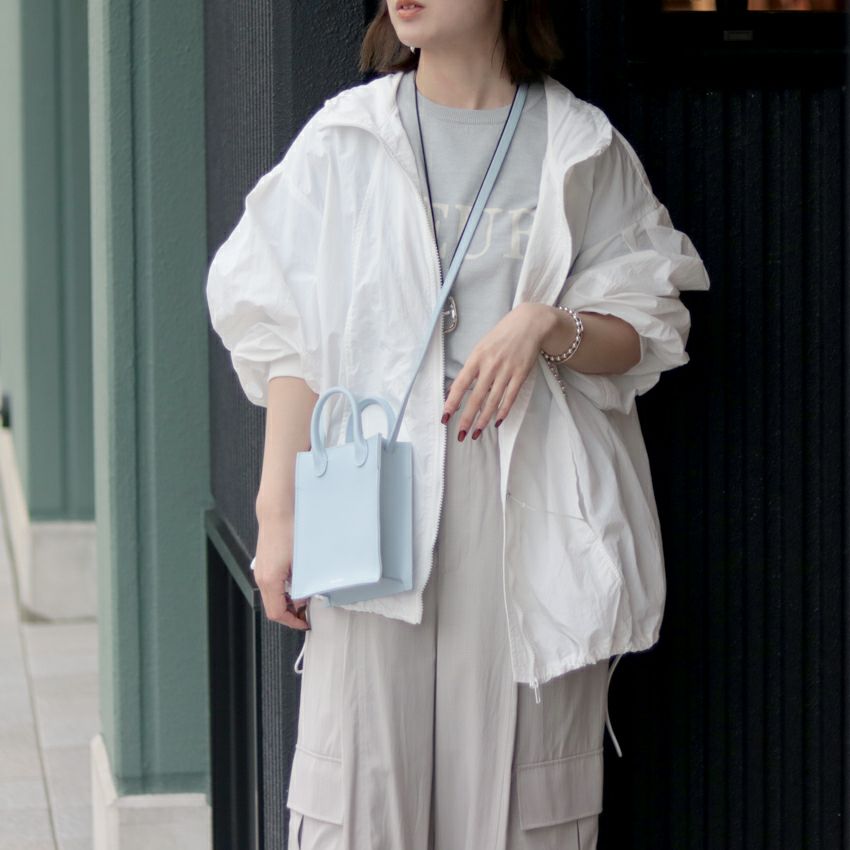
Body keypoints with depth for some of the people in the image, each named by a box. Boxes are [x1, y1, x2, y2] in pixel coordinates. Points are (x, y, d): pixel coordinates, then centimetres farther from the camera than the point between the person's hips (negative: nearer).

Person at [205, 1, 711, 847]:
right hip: (381, 493, 0)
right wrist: (278, 512, -1)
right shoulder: (344, 139, 8)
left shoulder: (585, 149, 8)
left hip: (534, 506, 0)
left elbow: (643, 337, 9)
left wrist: (548, 325, -11)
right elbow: (291, 337, 6)